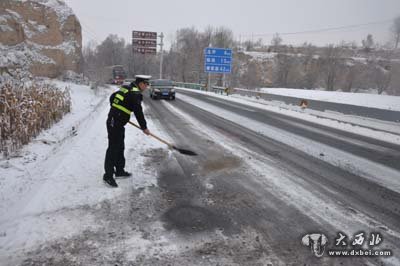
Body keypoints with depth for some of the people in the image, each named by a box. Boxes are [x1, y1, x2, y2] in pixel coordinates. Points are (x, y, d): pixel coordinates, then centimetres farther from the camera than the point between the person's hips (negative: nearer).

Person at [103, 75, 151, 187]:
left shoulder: (125, 88, 14)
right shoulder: (135, 94, -14)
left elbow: (112, 97, 24)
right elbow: (138, 112, -13)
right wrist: (144, 127, -3)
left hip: (113, 120, 10)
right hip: (115, 124, -10)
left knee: (120, 147, 18)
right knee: (113, 148, -7)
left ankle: (119, 170, 29)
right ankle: (108, 175, -2)